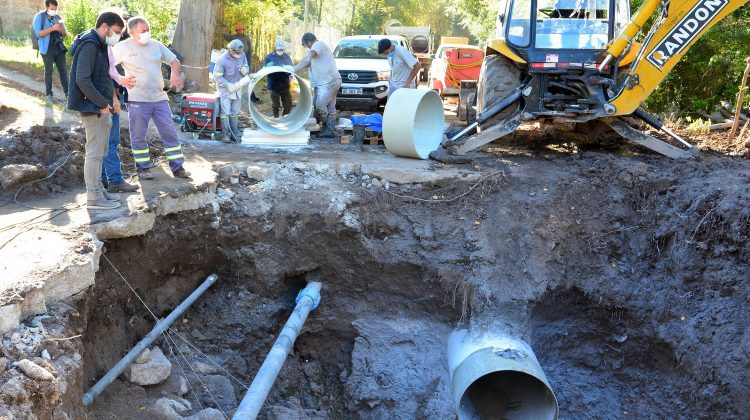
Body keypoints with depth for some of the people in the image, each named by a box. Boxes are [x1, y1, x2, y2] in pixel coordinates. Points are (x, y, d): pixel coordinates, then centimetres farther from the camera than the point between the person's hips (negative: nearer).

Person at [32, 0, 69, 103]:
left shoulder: (58, 17, 10)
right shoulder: (39, 17, -3)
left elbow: (65, 35, 13)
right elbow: (38, 33, -13)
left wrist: (62, 30, -11)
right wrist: (52, 28, -22)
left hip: (59, 48, 4)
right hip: (47, 49, -4)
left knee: (63, 70, 2)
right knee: (48, 71, 2)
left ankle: (67, 92, 6)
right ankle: (49, 94, 7)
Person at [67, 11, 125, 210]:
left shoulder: (99, 45, 15)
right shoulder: (89, 45, -16)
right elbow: (83, 80, -24)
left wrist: (111, 97, 9)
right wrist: (102, 104, -18)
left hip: (102, 108, 10)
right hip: (94, 109, -10)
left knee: (99, 152, 16)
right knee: (94, 152, -4)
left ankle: (98, 190, 26)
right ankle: (94, 197, 2)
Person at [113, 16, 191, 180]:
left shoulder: (156, 45, 8)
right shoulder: (122, 47, -3)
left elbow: (174, 61, 15)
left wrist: (175, 74, -6)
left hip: (160, 98, 3)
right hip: (137, 100, -3)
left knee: (170, 132, 3)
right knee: (138, 136, 3)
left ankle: (177, 166, 9)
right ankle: (143, 168, 14)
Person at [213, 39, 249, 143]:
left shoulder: (242, 56, -5)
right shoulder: (222, 59, -19)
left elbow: (246, 67, 11)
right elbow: (217, 76, -15)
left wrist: (245, 69, -15)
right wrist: (228, 85, -23)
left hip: (237, 88, 5)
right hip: (225, 89, -5)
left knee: (235, 113, 11)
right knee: (226, 112, -11)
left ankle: (235, 134, 16)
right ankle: (225, 134, -7)